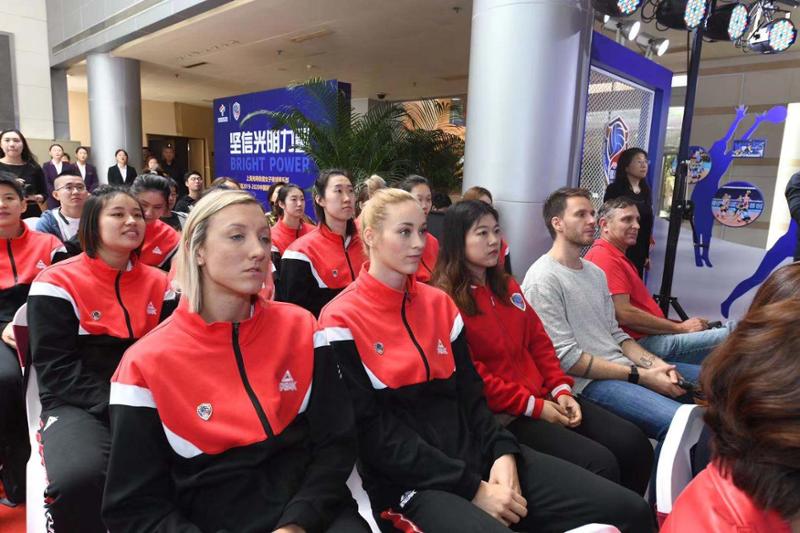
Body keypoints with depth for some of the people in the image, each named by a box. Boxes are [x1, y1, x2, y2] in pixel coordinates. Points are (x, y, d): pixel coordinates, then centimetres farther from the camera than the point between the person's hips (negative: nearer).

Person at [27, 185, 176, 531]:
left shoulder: (158, 284, 9)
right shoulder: (58, 283, -3)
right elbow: (55, 368, -8)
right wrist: (114, 404, -19)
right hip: (77, 406, -3)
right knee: (79, 477, -35)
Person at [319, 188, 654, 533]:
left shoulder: (439, 303, 10)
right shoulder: (343, 321, -7)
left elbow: (470, 391, 10)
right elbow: (375, 433, -11)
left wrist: (502, 452, -8)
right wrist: (472, 488, -14)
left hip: (476, 454, 5)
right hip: (409, 481, -5)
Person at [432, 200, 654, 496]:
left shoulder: (507, 285, 15)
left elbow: (539, 341, 15)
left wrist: (561, 390, -1)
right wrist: (535, 406, -15)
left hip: (546, 397, 8)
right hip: (502, 415, -8)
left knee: (634, 444, -1)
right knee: (600, 463, -18)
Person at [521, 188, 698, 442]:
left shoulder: (595, 272, 17)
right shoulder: (543, 280, -13)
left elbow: (614, 333, 17)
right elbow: (567, 358, -17)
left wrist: (654, 363, -2)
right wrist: (641, 376, -15)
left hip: (623, 367, 9)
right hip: (588, 381, -9)